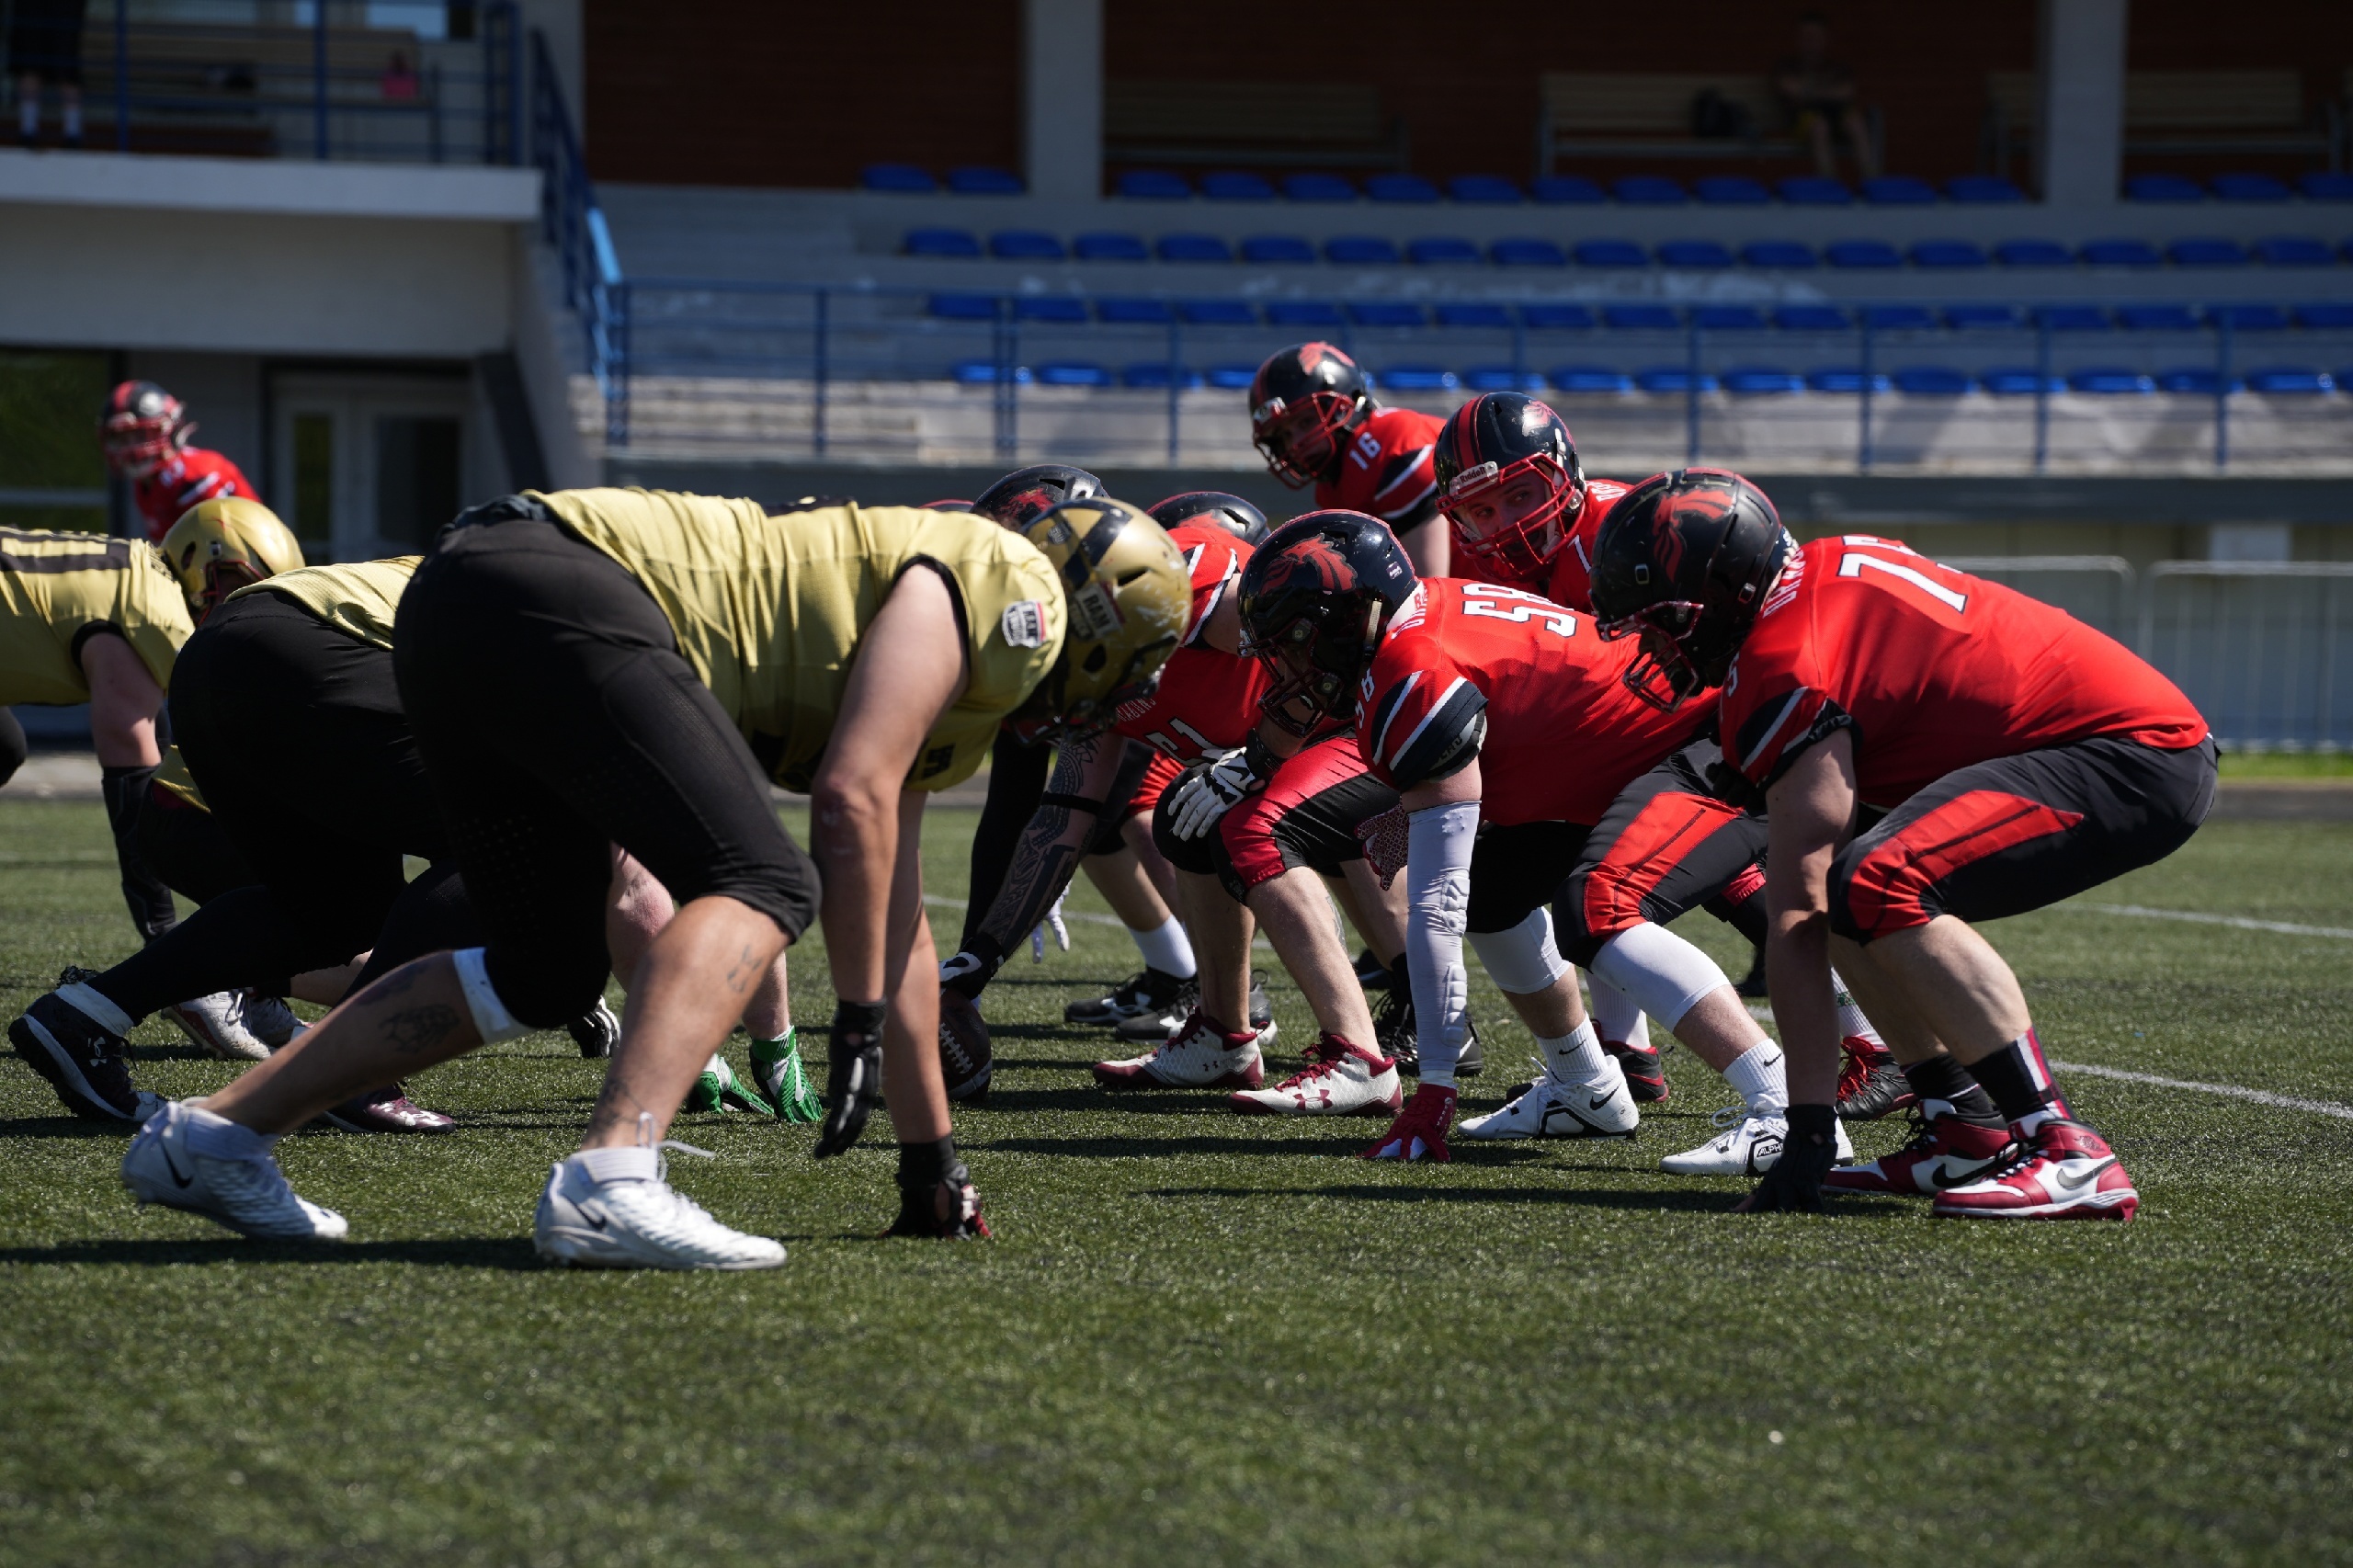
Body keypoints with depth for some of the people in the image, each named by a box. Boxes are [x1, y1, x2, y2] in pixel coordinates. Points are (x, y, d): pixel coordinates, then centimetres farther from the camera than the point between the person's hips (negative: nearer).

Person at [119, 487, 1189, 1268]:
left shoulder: (951, 715, 30)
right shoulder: (1011, 593, 2)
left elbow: (895, 921, 36)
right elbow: (851, 800, -8)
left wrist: (931, 1157, 37)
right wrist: (861, 1022, -4)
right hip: (551, 594, -10)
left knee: (540, 975, 17)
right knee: (760, 885, -15)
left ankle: (211, 1139, 20)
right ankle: (610, 1183, -32)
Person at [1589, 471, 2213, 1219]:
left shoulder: (1785, 667, -16)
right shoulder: (1826, 568, 10)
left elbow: (1796, 920, -17)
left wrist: (1807, 1129, -16)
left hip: (2138, 762, -10)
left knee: (1876, 888, -27)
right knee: (1832, 882, 12)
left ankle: (2069, 1156, -27)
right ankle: (1967, 1129, 10)